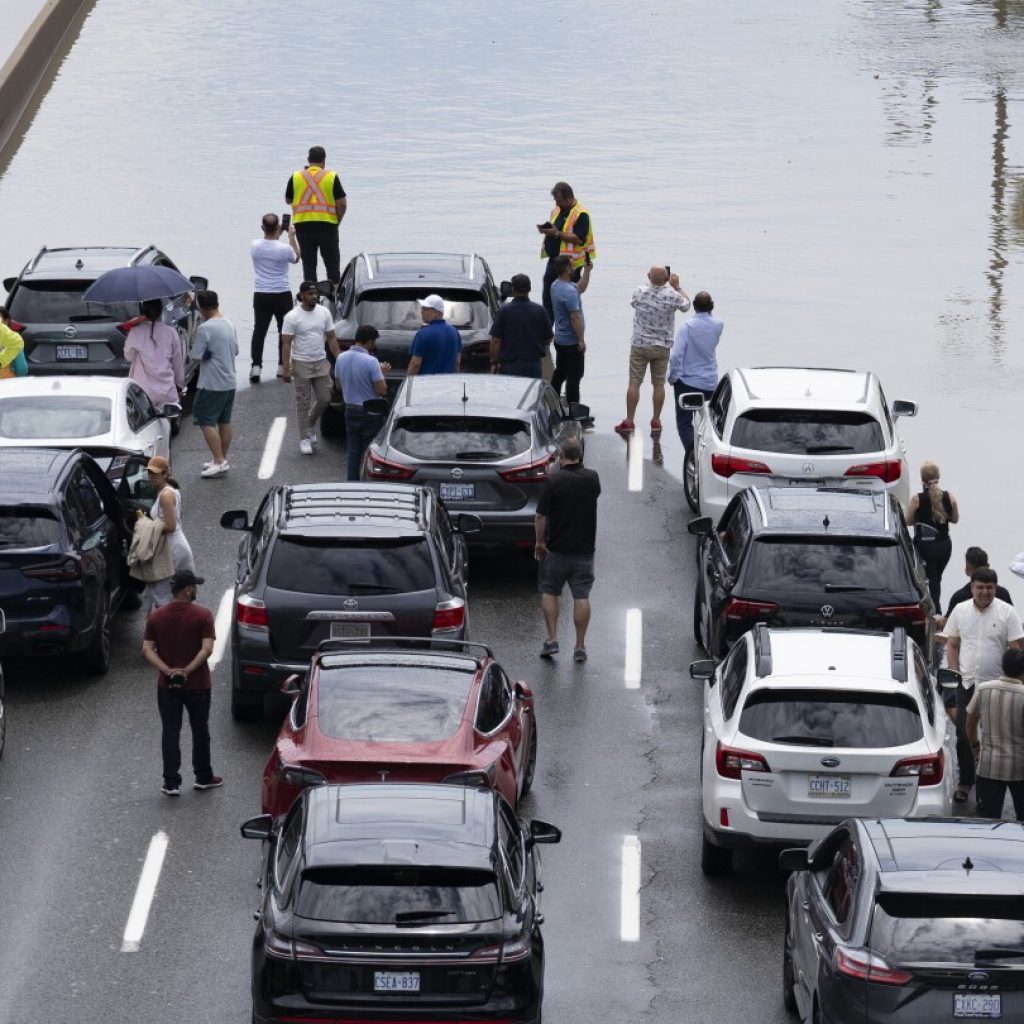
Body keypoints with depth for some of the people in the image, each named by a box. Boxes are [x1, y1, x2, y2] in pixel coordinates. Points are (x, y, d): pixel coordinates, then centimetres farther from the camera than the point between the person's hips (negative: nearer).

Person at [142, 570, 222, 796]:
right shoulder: (202, 615, -13)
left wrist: (168, 670, -15)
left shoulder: (156, 617, -2)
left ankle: (171, 782, 3)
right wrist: (188, 670, -19)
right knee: (200, 731, 14)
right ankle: (203, 777, 26)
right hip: (197, 684, -2)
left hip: (167, 685, 2)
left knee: (170, 732, 6)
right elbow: (207, 648, -21)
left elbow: (147, 650, -8)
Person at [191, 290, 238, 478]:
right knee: (224, 422, 15)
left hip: (211, 383, -8)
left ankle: (219, 461, -11)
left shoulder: (205, 328, -19)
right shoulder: (230, 325, 6)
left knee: (207, 422, -5)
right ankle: (222, 459, 23)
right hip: (229, 382, 8)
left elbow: (196, 355, -17)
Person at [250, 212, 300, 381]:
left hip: (260, 295, 2)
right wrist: (291, 237, 13)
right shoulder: (284, 249, -16)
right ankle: (282, 366, 16)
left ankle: (256, 366, -6)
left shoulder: (255, 246, -7)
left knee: (259, 331, 4)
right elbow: (296, 258, 6)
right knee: (285, 330, 12)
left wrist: (277, 235, 18)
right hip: (282, 294, -2)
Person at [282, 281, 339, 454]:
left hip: (321, 362, 4)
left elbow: (331, 338, 10)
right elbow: (286, 344, -9)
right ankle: (304, 438, 7)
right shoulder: (293, 316, -10)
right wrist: (286, 368, -15)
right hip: (302, 363, -4)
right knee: (303, 402, 0)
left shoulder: (324, 312, 4)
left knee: (324, 399, 4)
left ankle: (310, 424, 31)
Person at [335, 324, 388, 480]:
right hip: (370, 413, -6)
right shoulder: (370, 362, -21)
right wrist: (382, 373, -1)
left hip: (350, 410, 6)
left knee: (353, 453, 13)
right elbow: (382, 390, -19)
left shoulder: (341, 358, -1)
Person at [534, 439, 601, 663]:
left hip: (557, 549, -2)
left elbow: (540, 516, -12)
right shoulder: (592, 479, -2)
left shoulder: (553, 481, -13)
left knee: (549, 592, 13)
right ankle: (580, 647, 4)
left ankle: (552, 639, 6)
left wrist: (540, 542, 1)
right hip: (585, 549, 2)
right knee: (581, 597, 5)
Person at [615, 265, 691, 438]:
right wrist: (677, 286, 19)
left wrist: (651, 283, 21)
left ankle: (629, 422, 4)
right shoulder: (672, 296, -13)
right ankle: (656, 422, 14)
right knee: (659, 384, 9)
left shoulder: (640, 292, -11)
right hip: (662, 346, 0)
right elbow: (686, 305, 7)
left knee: (634, 383, 3)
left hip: (640, 345, 0)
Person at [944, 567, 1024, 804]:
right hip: (967, 685, 3)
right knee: (963, 736, 7)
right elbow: (952, 645, 9)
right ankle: (965, 782, 19)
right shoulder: (960, 611, 3)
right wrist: (955, 674, 0)